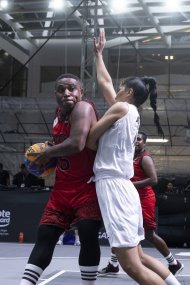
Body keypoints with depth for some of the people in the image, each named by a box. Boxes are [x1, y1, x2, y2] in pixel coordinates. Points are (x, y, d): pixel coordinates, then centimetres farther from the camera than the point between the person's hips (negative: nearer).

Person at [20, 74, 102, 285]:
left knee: (88, 237, -14)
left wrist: (47, 153, -17)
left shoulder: (83, 108, -17)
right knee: (44, 237, 3)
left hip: (88, 186, -8)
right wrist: (46, 163, 7)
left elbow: (77, 144, -33)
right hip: (63, 187, 8)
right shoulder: (59, 114, 10)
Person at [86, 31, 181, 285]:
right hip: (121, 185, 9)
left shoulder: (120, 108, -4)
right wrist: (98, 53, 40)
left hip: (112, 184, -9)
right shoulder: (131, 113, 19)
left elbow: (90, 139, -2)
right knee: (138, 257, 13)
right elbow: (104, 82, 31)